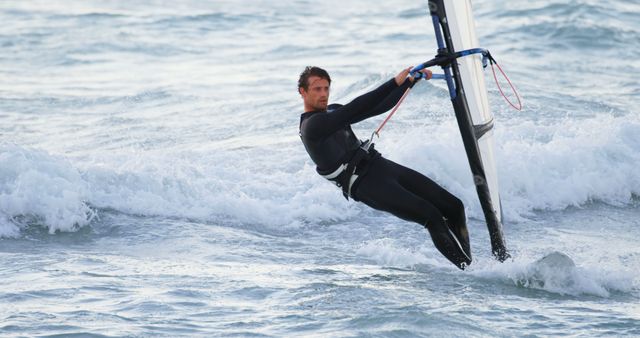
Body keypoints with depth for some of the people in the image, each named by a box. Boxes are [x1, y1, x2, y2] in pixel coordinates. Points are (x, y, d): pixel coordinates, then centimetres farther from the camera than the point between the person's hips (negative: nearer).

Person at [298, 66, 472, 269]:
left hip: (382, 166, 9)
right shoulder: (312, 125, -11)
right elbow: (355, 109, -21)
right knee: (432, 216, -22)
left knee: (453, 207, -2)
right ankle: (468, 269, -15)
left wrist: (410, 82, 7)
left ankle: (467, 259, 6)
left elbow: (381, 106, 18)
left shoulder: (333, 111, 18)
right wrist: (395, 83, -25)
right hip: (366, 185, -9)